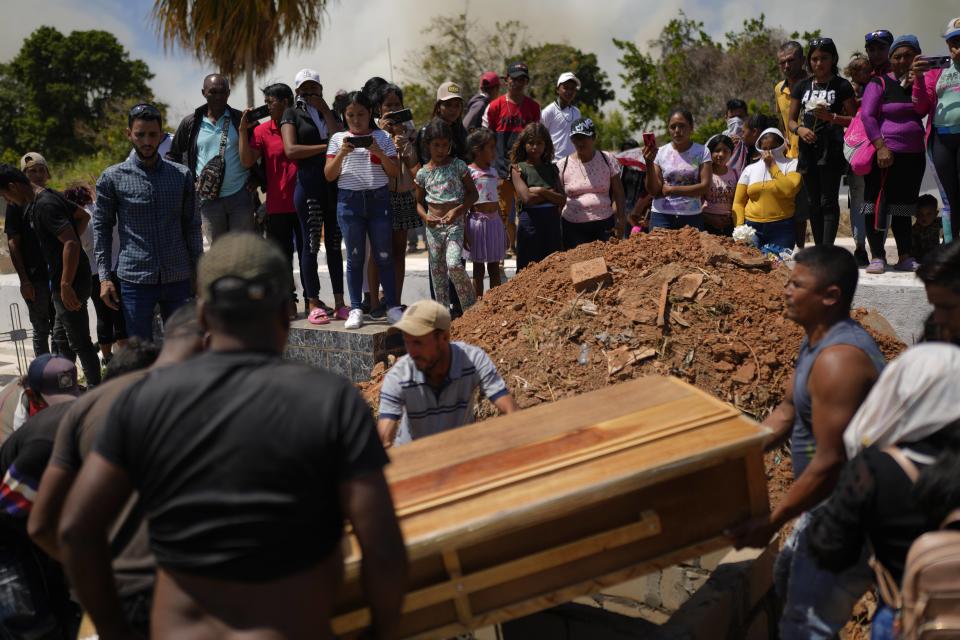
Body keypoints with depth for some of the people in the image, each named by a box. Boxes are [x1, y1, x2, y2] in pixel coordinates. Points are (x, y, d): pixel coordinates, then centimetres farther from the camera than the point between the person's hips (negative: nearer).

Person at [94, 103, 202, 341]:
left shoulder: (182, 175, 5)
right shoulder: (112, 178, 0)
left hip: (178, 278, 2)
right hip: (134, 280, -2)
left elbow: (192, 226, 9)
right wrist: (104, 278, -3)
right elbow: (102, 228, 3)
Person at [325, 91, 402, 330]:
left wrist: (378, 152, -13)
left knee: (383, 255, 2)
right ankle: (355, 310, 7)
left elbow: (395, 172, 2)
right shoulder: (338, 138, 8)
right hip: (349, 200, 0)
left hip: (378, 198, 0)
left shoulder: (382, 137, 6)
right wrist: (342, 153, -12)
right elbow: (329, 175, 3)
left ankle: (393, 307, 9)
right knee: (355, 257, 3)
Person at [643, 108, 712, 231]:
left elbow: (705, 186, -7)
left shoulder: (702, 152, 0)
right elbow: (653, 191, -2)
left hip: (692, 217, 0)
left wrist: (671, 190, -8)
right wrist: (649, 163, -17)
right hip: (662, 216, 0)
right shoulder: (660, 153, 2)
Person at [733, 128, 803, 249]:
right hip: (752, 226, 2)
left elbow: (789, 190, -14)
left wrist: (772, 166, -7)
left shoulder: (792, 165, 6)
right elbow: (738, 203, 12)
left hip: (781, 228, -2)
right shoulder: (750, 169, 13)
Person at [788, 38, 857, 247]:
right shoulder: (802, 86, 13)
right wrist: (800, 129, -8)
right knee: (813, 203, 7)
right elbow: (791, 121, 14)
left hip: (831, 150, -4)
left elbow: (854, 120, -1)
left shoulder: (842, 86, 2)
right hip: (808, 149, 5)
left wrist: (831, 116, -16)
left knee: (828, 201, -9)